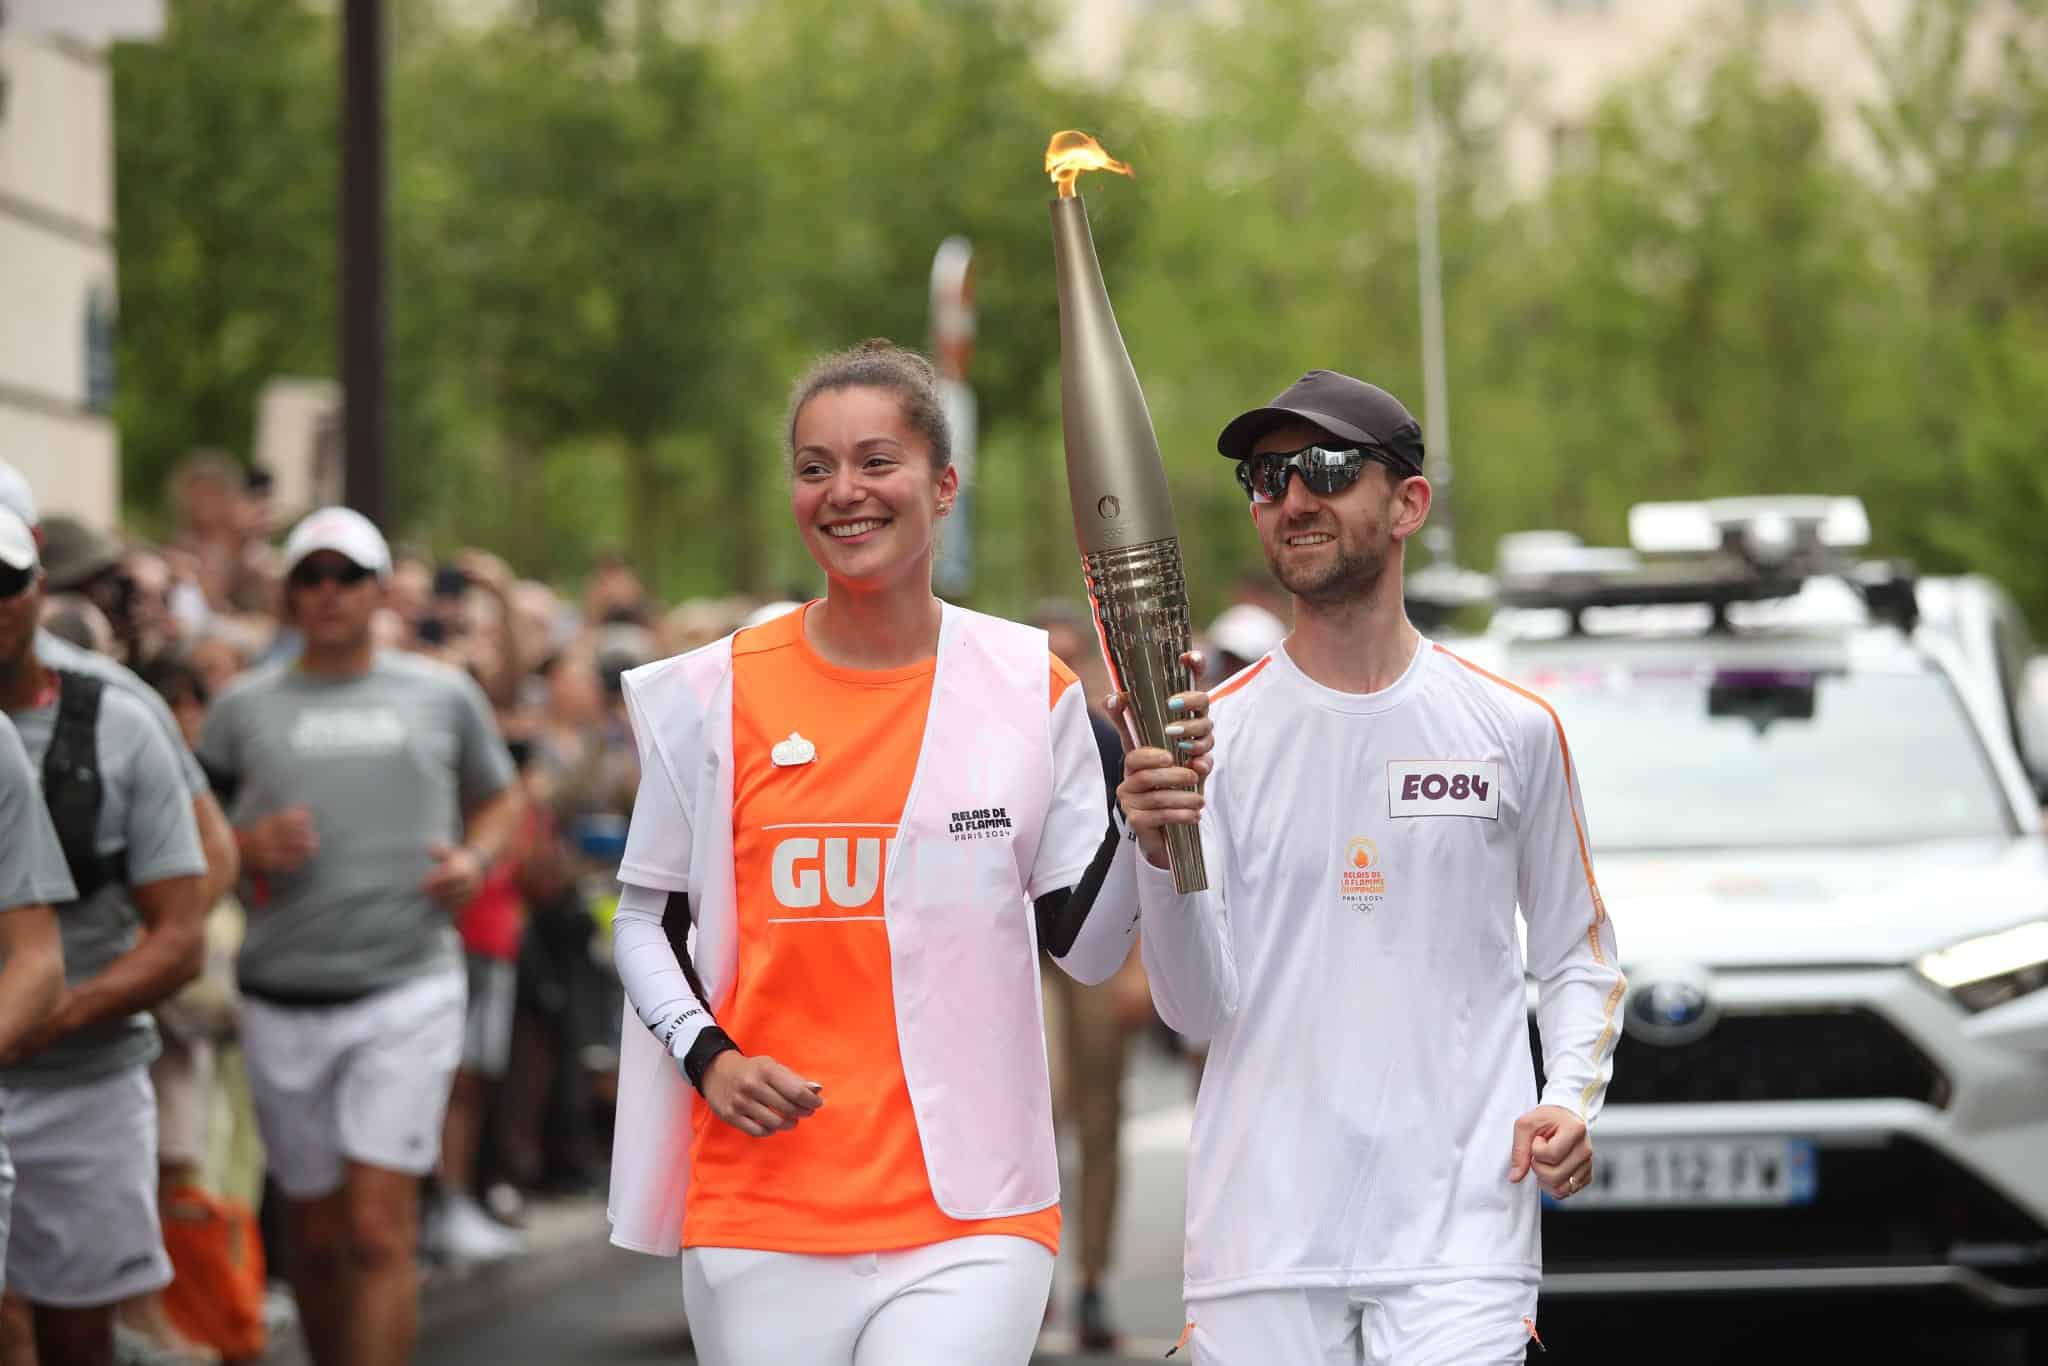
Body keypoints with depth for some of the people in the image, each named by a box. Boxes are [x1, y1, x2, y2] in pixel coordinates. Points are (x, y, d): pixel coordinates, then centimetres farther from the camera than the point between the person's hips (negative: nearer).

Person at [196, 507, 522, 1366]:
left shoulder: (441, 697, 8)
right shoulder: (244, 708, 7)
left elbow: (498, 799, 21)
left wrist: (474, 859, 1)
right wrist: (248, 846, -12)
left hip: (409, 986, -2)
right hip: (285, 998, 2)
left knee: (379, 1228, -13)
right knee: (317, 1236, 10)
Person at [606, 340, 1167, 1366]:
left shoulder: (1031, 689, 4)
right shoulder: (716, 695, 3)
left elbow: (1082, 945, 6)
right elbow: (646, 918, 11)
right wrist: (707, 1056, -6)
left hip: (973, 1215, -1)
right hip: (759, 1213, 1)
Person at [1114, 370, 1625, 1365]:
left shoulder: (1513, 728, 5)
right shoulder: (1216, 731, 4)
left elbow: (1576, 954, 15)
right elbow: (1200, 1007, -2)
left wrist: (1573, 1099, -3)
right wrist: (1161, 856, -18)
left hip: (1459, 1220, -1)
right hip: (1260, 1231, 1)